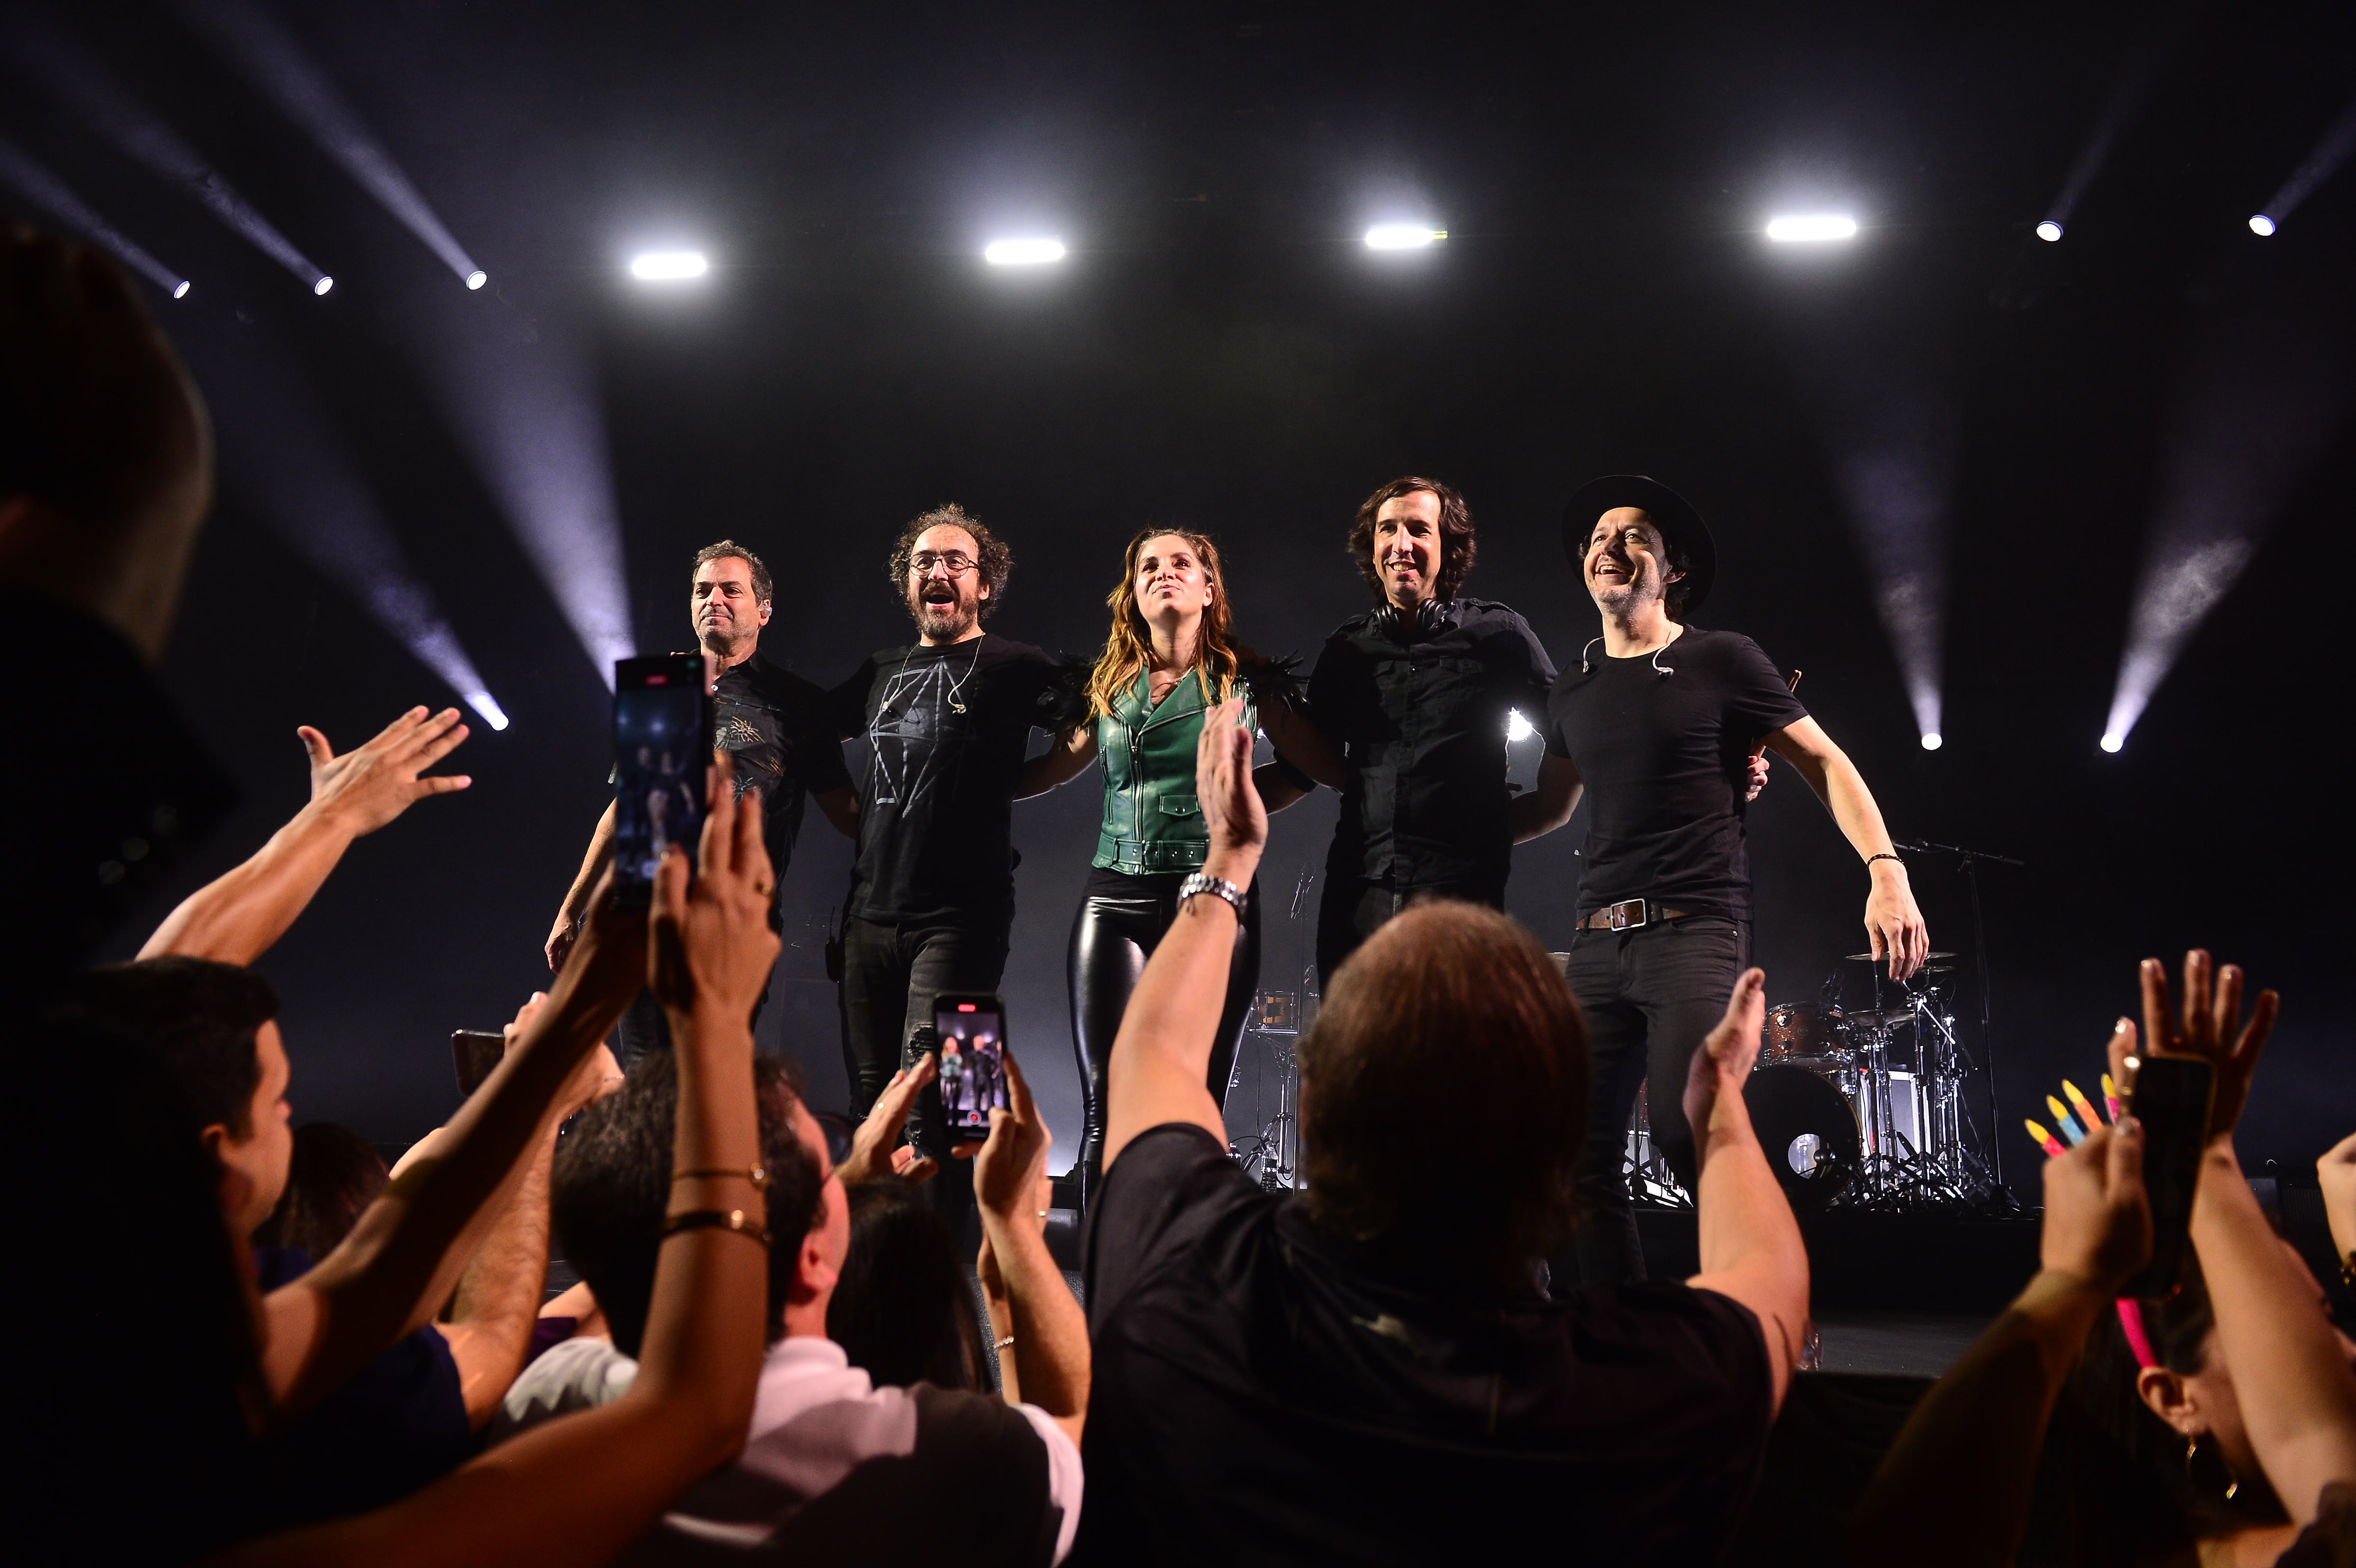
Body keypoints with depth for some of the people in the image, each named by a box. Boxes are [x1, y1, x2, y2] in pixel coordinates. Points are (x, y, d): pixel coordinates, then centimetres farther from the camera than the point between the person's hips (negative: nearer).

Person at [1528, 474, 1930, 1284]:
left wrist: (1886, 869, -11)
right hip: (1597, 940, 6)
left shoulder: (1720, 661, 2)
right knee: (1580, 1153, 2)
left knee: (1690, 1140, -16)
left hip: (1695, 934, -6)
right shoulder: (1574, 691, 18)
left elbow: (1825, 763, 2)